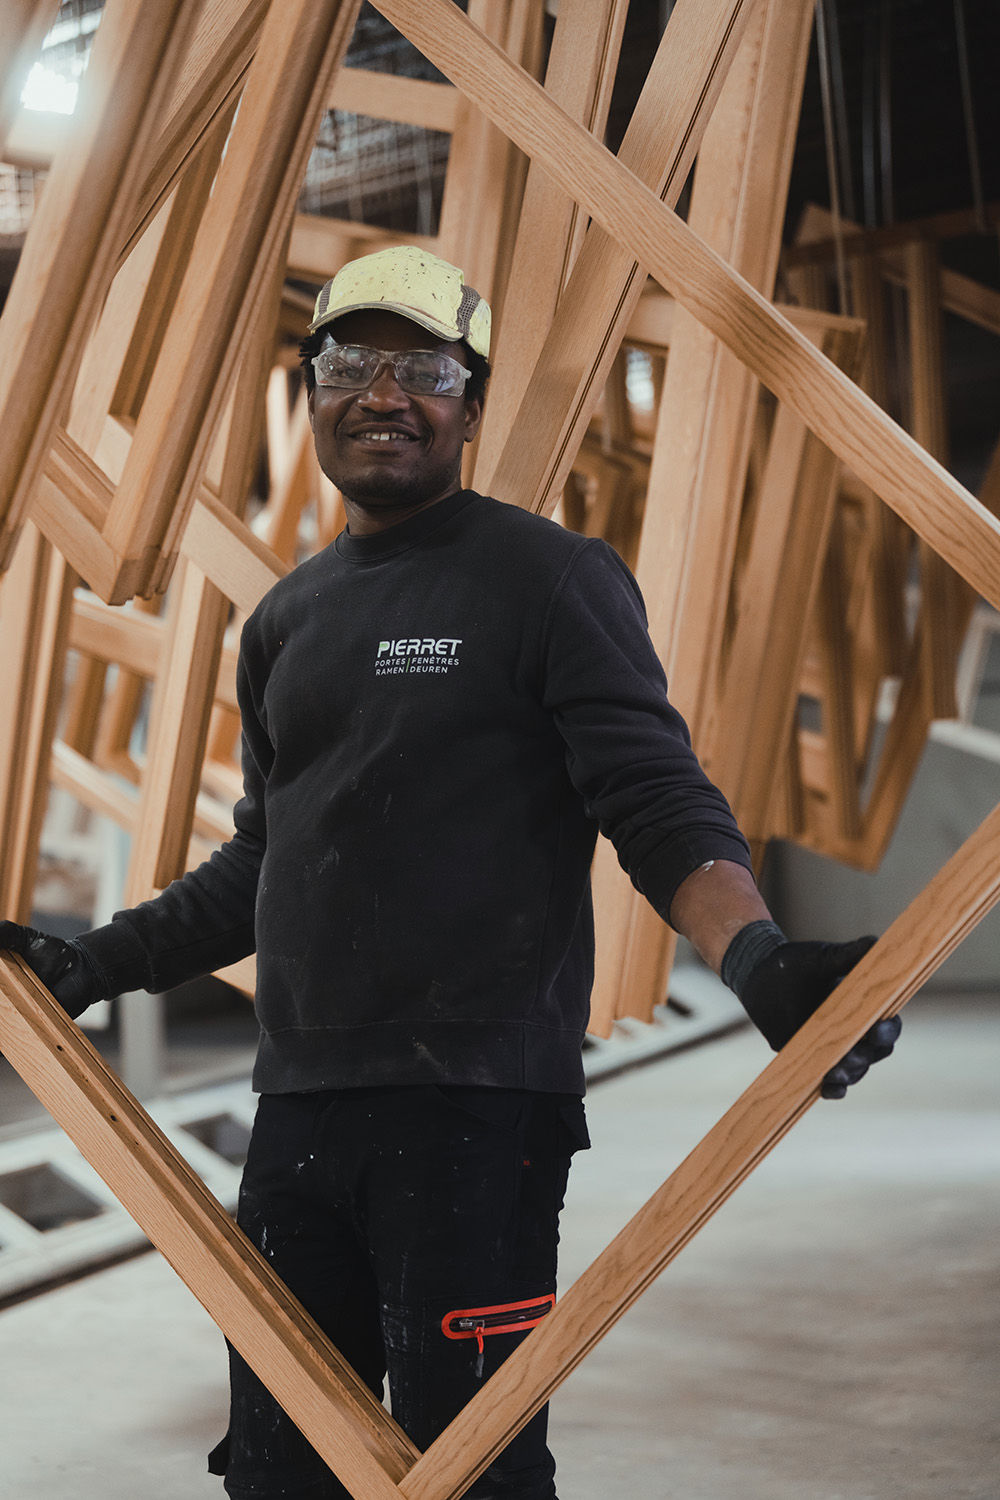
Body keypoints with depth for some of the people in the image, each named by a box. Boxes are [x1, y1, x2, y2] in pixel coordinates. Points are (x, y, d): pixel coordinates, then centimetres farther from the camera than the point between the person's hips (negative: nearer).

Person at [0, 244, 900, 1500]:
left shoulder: (548, 576, -3)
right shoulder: (285, 620, 17)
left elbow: (663, 808, -11)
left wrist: (758, 960, -28)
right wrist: (101, 960, 20)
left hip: (479, 1106, -6)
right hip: (299, 1102, 7)